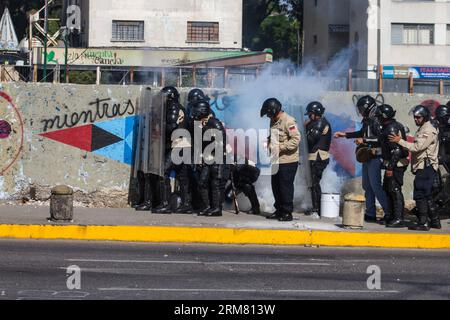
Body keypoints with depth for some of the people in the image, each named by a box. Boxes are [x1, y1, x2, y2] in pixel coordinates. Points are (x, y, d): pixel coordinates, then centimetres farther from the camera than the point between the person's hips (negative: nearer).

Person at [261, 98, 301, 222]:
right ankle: (279, 210, 24)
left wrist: (281, 147, -21)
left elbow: (296, 139, -21)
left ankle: (287, 212, 4)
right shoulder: (273, 122, 14)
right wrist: (268, 143, 5)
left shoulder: (288, 121, -15)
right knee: (276, 186, 13)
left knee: (286, 187, -4)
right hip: (276, 160, 9)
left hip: (288, 160, -9)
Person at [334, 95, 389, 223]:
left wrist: (364, 141, -19)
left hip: (375, 158, -10)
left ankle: (389, 212, -11)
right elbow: (362, 133, 32)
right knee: (367, 186, 11)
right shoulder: (367, 120, 13)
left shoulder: (376, 120, -16)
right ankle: (370, 214, 16)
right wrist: (345, 135, 35)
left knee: (375, 186, -13)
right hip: (367, 158, 10)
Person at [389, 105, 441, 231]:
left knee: (420, 195, -11)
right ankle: (435, 221, 19)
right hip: (423, 167, 11)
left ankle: (423, 223, -10)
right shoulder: (422, 129, 20)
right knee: (427, 195, 14)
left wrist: (400, 141, -18)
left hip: (425, 167, -11)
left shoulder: (428, 131, -13)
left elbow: (417, 147, -21)